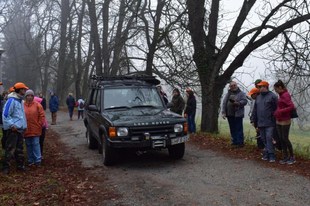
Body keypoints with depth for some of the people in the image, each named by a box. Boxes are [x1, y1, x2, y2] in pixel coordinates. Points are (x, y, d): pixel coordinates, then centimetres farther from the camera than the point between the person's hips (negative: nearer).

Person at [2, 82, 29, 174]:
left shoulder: (20, 100, 15)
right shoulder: (11, 100, -14)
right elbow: (5, 114, -16)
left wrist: (24, 125, 15)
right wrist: (12, 125, -19)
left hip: (20, 129, 9)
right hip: (13, 129, -9)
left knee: (20, 149, 14)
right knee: (10, 149, -4)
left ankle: (20, 165, 24)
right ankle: (6, 167, 4)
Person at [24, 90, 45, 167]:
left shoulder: (37, 105, -2)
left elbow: (42, 116, -1)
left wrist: (39, 125, -5)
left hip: (35, 129, -2)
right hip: (26, 130, 2)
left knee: (36, 144, -1)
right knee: (28, 145, 10)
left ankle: (38, 160, 6)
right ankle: (31, 160, 21)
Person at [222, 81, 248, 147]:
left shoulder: (241, 93, 1)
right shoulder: (228, 94, 14)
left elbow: (245, 101, -9)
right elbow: (224, 103, 10)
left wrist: (238, 103, -23)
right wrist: (223, 112, 1)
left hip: (238, 114, -5)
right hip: (229, 114, 5)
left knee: (239, 129, -4)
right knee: (232, 129, 12)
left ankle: (241, 142, 2)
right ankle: (235, 141, 22)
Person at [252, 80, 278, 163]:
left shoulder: (272, 96, -5)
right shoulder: (258, 97, 16)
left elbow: (276, 109, -8)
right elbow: (255, 110, 19)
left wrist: (276, 121, -11)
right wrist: (254, 121, 17)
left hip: (270, 123, -6)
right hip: (261, 123, 6)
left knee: (269, 138, -9)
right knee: (264, 139, 10)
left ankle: (271, 154, -2)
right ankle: (267, 153, 20)